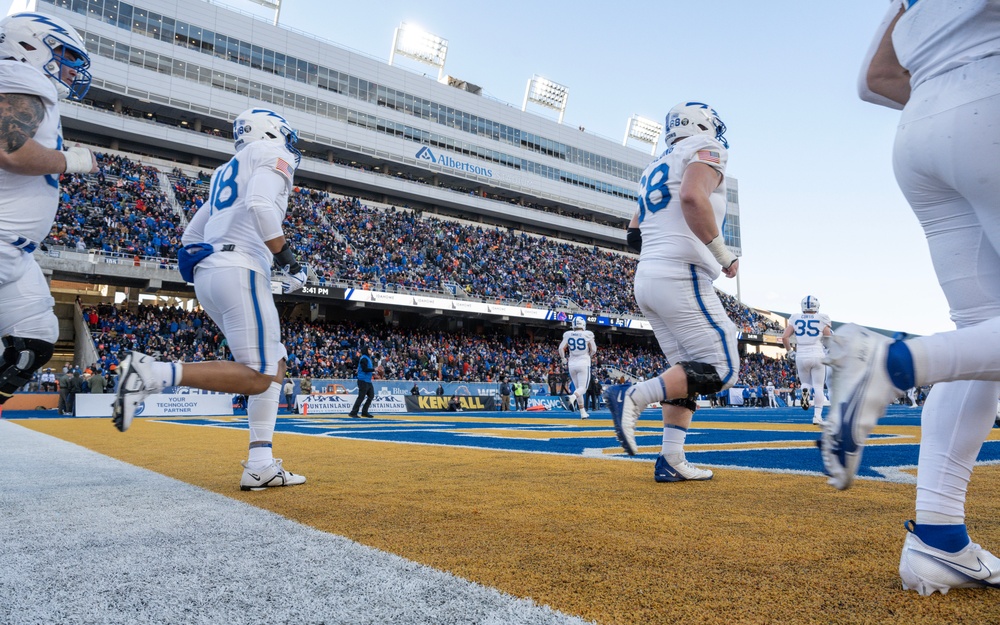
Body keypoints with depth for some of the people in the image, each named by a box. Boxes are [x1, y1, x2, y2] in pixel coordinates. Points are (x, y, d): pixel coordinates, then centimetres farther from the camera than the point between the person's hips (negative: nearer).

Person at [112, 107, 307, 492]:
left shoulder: (227, 171, 30)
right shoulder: (273, 153, 6)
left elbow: (191, 238, 27)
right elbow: (261, 205, -16)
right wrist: (286, 259, -12)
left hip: (206, 274, 9)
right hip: (240, 269, -9)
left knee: (275, 363, 10)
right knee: (256, 377, -11)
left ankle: (261, 466, 2)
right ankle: (154, 374, -20)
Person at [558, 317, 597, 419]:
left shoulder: (568, 335, 1)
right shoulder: (587, 335, -4)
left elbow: (561, 348, -5)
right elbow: (593, 350, -2)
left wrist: (564, 360, 9)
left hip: (572, 364, 3)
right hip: (584, 363, -3)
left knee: (577, 388, 13)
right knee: (583, 388, -2)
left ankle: (583, 413, 13)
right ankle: (572, 397, -36)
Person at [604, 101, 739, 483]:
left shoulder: (655, 170, 24)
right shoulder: (705, 151, 1)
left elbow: (635, 234, 22)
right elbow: (693, 196, -21)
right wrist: (723, 254, -15)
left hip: (646, 280, 9)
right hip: (682, 278, -9)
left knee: (686, 371, 12)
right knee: (720, 370, -5)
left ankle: (671, 460, 8)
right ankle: (633, 397, -16)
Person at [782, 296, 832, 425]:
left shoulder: (795, 318, 4)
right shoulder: (821, 319, -1)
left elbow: (784, 337, -1)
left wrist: (790, 352, 11)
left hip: (801, 357, 2)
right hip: (818, 356, -2)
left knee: (806, 383, 19)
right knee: (818, 387, 5)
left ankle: (805, 390, -16)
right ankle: (817, 416, -3)